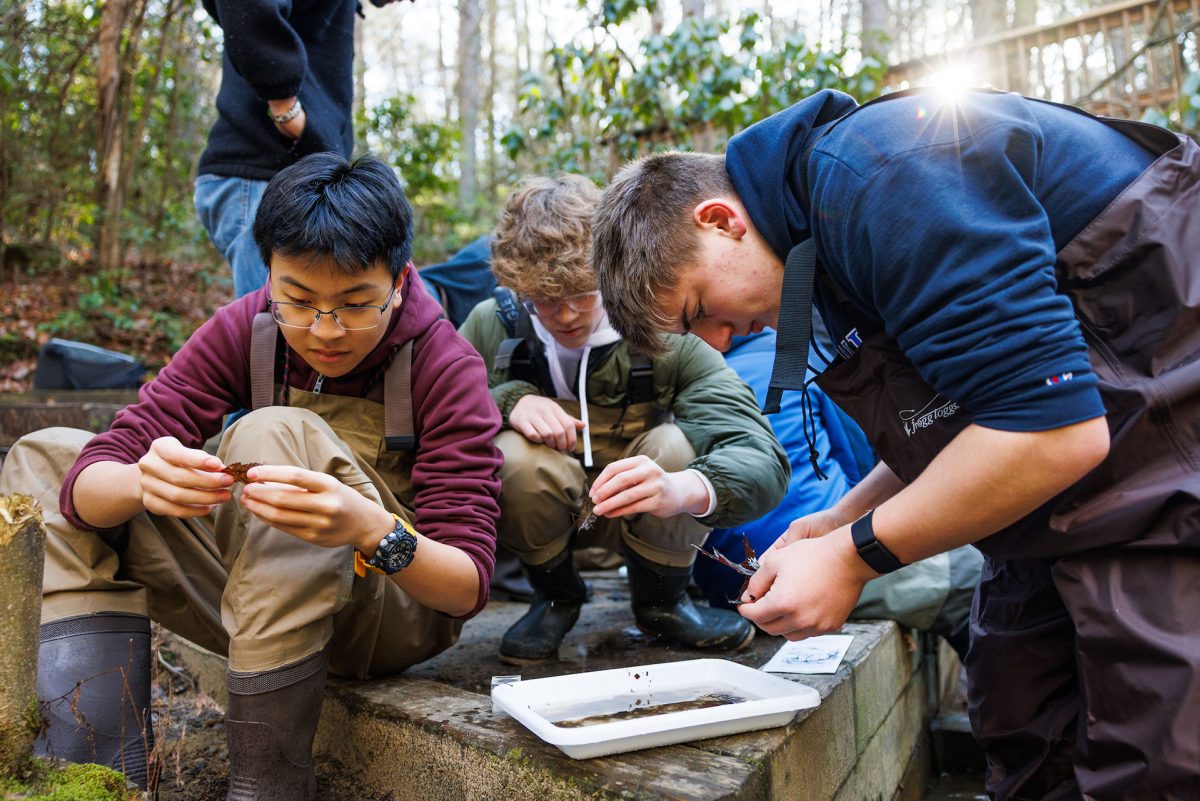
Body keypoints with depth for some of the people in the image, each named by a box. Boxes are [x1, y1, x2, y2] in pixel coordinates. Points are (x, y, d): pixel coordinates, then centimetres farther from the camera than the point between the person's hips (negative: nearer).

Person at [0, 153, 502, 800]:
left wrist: (372, 531, -42)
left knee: (276, 434, -30)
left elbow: (468, 586, -21)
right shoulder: (247, 329, -6)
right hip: (269, 600, 5)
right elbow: (89, 481, -12)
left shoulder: (446, 365, -16)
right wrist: (144, 482, -37)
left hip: (404, 608, -5)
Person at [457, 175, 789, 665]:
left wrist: (680, 489, -55)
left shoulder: (663, 334, -23)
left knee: (677, 445, -30)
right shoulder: (493, 326, -16)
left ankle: (661, 600, 1)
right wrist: (505, 401, -31)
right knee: (514, 455, -30)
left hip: (640, 512, 0)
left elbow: (765, 462, -34)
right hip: (537, 510, 1)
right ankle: (555, 597, 1)